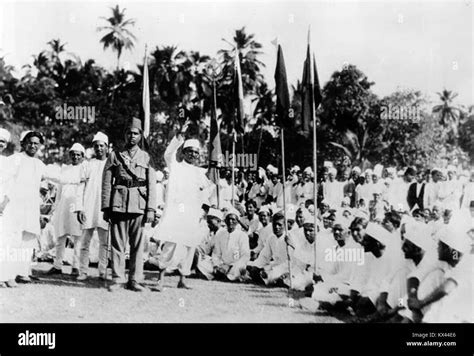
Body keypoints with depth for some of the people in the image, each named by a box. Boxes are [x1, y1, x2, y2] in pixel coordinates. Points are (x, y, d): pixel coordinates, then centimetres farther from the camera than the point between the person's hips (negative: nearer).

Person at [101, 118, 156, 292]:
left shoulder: (146, 157, 11)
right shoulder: (114, 155, 10)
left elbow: (152, 185, 7)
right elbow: (106, 183, 6)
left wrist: (151, 209, -2)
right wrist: (106, 207, -1)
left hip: (139, 205, 1)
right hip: (118, 204, -1)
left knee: (138, 244, 2)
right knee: (117, 243, 1)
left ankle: (135, 280, 9)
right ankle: (117, 279, 8)